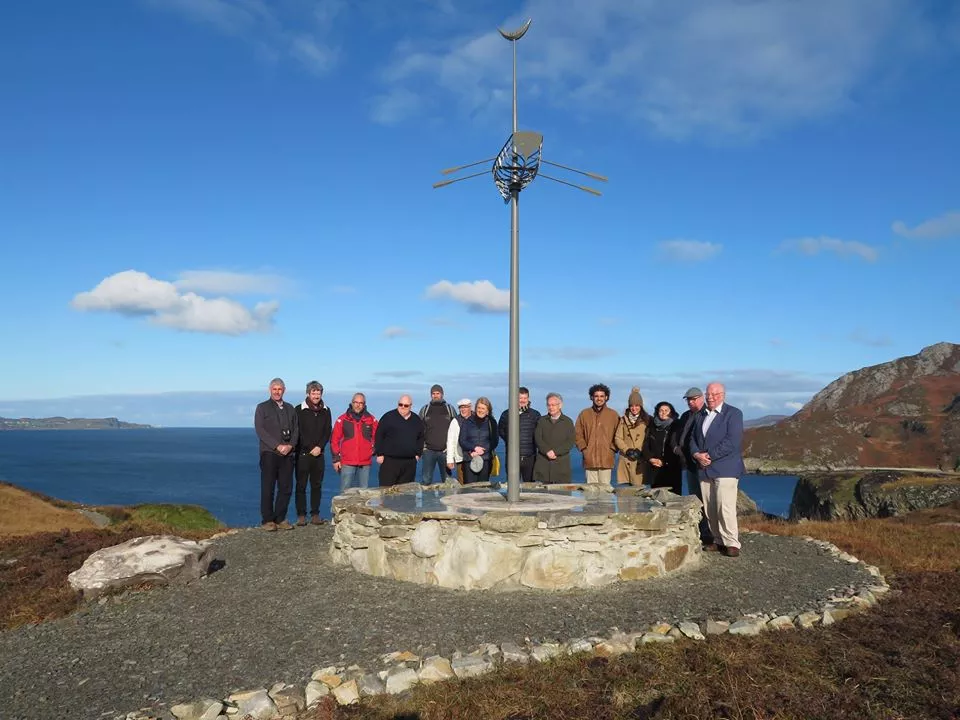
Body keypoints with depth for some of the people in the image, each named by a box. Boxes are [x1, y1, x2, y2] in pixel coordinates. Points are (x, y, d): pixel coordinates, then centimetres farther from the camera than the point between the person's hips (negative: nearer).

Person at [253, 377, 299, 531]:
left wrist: (290, 445, -7)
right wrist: (277, 446, -14)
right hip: (269, 453, -4)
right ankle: (267, 520, 5)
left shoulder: (290, 408, 17)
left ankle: (280, 519, 12)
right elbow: (260, 430, -6)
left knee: (286, 488, 3)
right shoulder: (262, 408, 5)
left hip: (288, 454, 4)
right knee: (268, 488, -2)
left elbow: (296, 429, 12)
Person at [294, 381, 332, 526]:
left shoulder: (325, 411, 10)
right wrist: (310, 449, -8)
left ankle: (315, 515, 11)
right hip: (303, 453, -3)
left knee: (317, 485, 5)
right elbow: (298, 432, -5)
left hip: (319, 454, 3)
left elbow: (328, 432, 8)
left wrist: (319, 447, -6)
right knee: (301, 485, -1)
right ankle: (301, 515, 4)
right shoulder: (300, 410, -1)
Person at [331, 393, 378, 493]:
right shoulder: (342, 419, 0)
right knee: (345, 491, -2)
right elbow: (334, 440, 2)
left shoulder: (371, 419, 6)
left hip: (365, 463, 2)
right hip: (347, 463, -2)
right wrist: (336, 459, -1)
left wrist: (374, 449, 4)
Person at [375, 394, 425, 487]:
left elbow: (421, 438, 21)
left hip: (410, 462, 4)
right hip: (390, 461, -4)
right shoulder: (388, 417, -2)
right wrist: (379, 454, -6)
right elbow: (379, 436, -2)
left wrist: (418, 454, 12)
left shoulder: (417, 420, 11)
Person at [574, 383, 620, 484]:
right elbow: (578, 434, 11)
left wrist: (612, 449, -2)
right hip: (589, 459, 1)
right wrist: (584, 449, 1)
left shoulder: (613, 414, 7)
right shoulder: (584, 414, 9)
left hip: (606, 459, -1)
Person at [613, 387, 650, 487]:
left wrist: (640, 451, -12)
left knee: (639, 487, -8)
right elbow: (617, 438, 7)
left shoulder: (647, 420, 5)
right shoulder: (623, 420, 13)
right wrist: (627, 450, -6)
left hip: (641, 459, -2)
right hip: (626, 459, 2)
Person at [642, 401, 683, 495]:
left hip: (672, 469, -3)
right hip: (655, 470, 3)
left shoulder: (676, 427, 5)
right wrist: (651, 459, -3)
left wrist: (664, 461, -6)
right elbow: (645, 446, 13)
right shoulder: (652, 427, 15)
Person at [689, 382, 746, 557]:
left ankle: (731, 543, -2)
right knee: (710, 509, 7)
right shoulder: (701, 415, 17)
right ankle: (719, 540, 16)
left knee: (726, 508, -11)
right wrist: (697, 454, -5)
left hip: (725, 469, -6)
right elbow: (693, 438, 16)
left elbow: (732, 442, -14)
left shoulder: (733, 413, -4)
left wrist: (709, 456, -14)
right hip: (705, 469, 6)